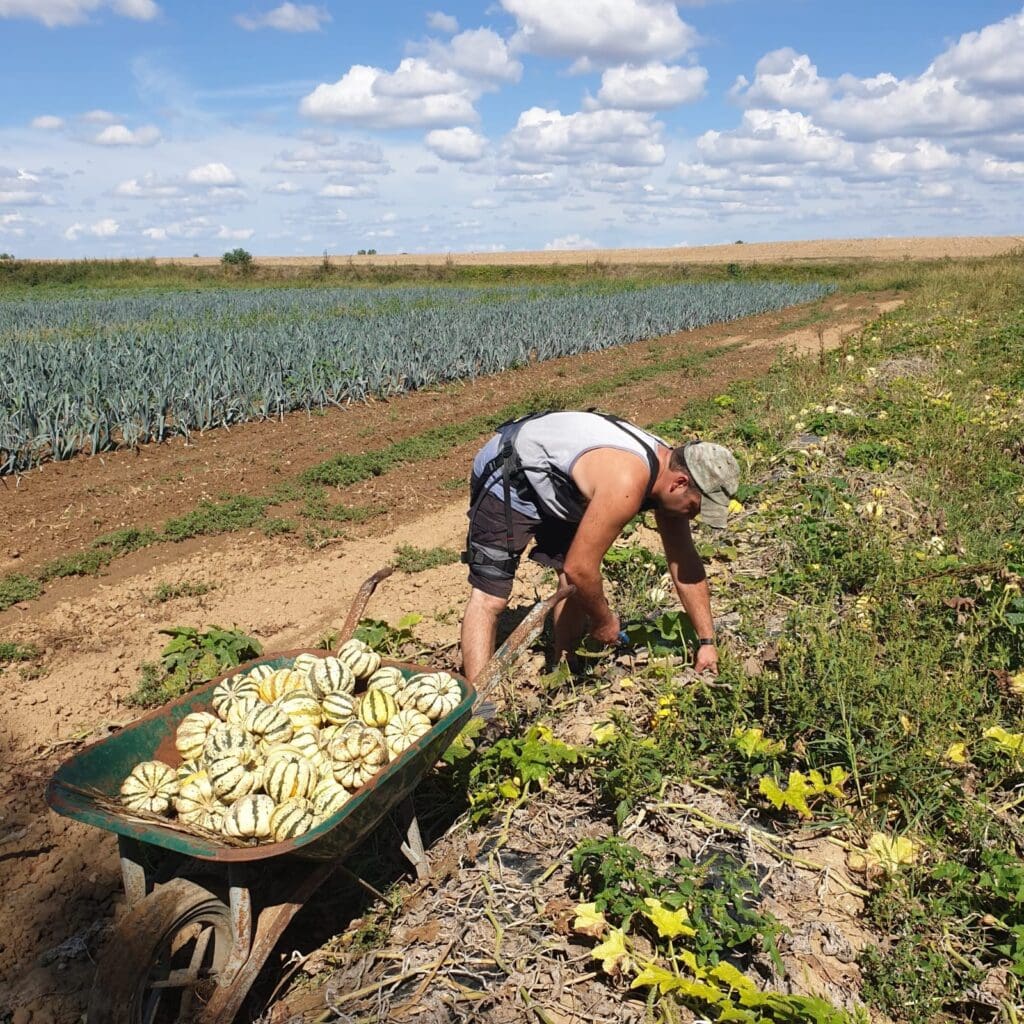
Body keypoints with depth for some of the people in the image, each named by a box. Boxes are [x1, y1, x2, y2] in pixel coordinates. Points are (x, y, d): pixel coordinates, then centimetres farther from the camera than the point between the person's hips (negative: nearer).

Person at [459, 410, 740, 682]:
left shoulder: (669, 467, -8)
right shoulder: (626, 486, -36)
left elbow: (685, 564, 1)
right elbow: (578, 568, -29)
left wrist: (707, 641, 2)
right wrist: (603, 621, -10)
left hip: (555, 486, 9)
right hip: (506, 480, -9)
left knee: (575, 585, 5)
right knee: (490, 597, -14)